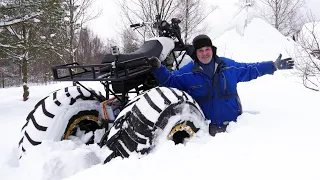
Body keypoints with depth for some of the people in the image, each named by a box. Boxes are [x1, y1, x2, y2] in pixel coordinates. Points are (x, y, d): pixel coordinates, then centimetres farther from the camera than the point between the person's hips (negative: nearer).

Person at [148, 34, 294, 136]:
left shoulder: (228, 65, 4)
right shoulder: (187, 72, -1)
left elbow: (250, 70, 15)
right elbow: (169, 80, 6)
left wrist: (274, 66, 15)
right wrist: (159, 69, -12)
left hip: (234, 121, 2)